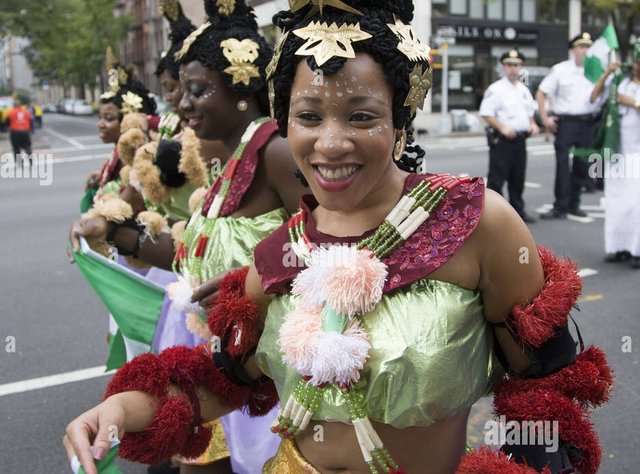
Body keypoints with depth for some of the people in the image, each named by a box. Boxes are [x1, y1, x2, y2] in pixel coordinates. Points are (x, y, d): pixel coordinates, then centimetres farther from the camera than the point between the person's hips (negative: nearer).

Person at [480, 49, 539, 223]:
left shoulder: (524, 89, 15)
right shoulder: (495, 89, -8)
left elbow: (530, 111, 27)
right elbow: (486, 113, -13)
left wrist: (533, 124, 7)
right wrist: (502, 128, -21)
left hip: (520, 139, 7)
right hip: (502, 141, -7)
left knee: (518, 178, 14)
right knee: (496, 178, -6)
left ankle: (518, 210, 23)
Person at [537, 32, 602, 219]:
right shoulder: (560, 70, 1)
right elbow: (541, 93, 3)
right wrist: (545, 118, -4)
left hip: (588, 124, 3)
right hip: (566, 123, -3)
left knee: (581, 165, 8)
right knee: (562, 165, -8)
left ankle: (573, 204, 20)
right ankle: (560, 207, -4)